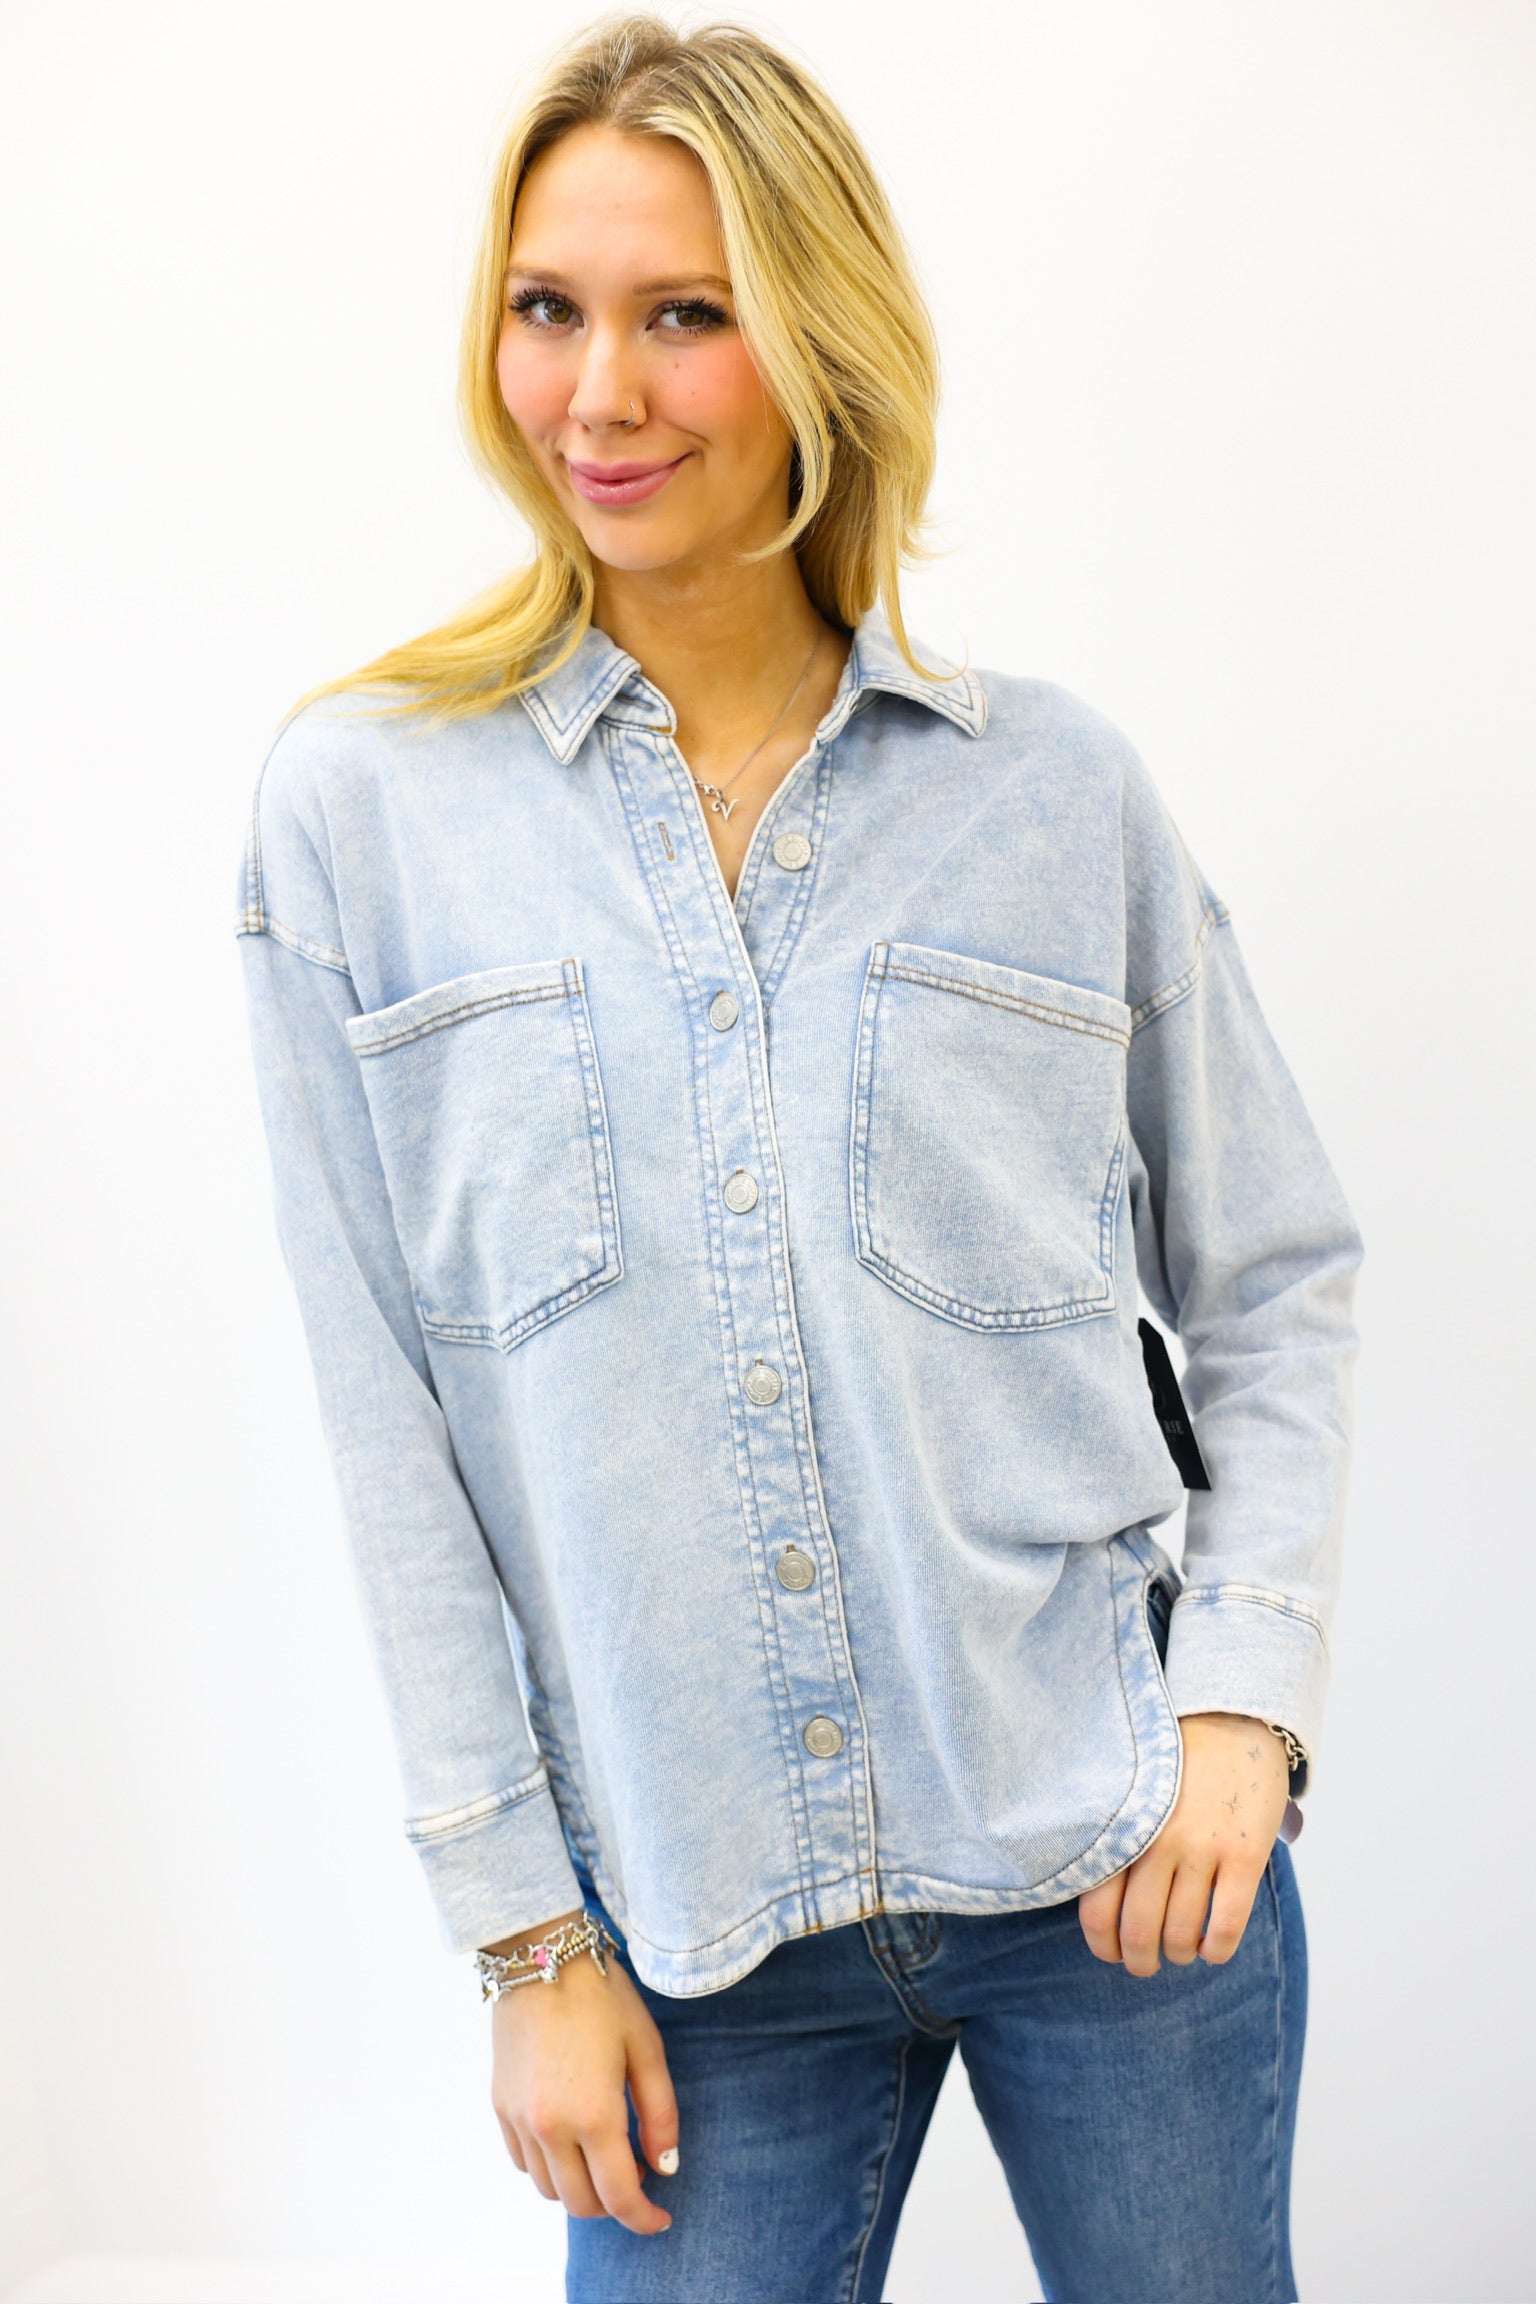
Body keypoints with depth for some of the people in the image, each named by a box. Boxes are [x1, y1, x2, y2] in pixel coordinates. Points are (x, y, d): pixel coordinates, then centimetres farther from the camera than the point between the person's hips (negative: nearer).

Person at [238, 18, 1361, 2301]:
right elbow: (386, 1413, -3)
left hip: (1114, 1853, 1)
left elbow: (1275, 1273, 8)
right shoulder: (358, 806, -2)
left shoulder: (1059, 786, -1)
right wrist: (526, 1930, -2)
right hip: (693, 1917, 0)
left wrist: (1248, 1690, -5)